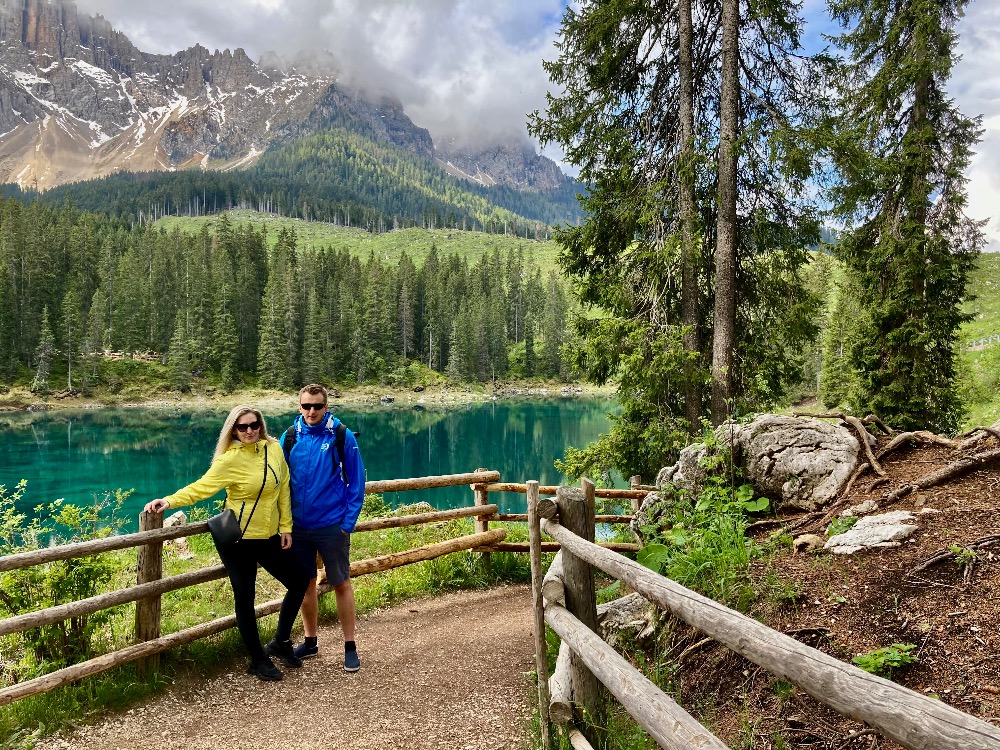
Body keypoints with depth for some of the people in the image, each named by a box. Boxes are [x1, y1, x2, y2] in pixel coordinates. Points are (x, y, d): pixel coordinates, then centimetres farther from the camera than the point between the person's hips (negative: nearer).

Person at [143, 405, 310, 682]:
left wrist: (285, 527, 4)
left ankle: (280, 642, 31)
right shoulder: (230, 459, -14)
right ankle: (258, 660, 23)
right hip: (239, 539, -6)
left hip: (269, 536, 6)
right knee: (245, 599, 4)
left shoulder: (274, 449, 0)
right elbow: (201, 487, -16)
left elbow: (283, 489, 4)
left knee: (299, 582, 12)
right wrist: (169, 501, -31)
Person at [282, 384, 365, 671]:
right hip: (298, 526, 3)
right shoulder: (289, 437, 0)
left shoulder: (343, 437, -8)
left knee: (341, 584, 5)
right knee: (305, 583, 15)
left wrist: (348, 521, -9)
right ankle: (310, 642, 31)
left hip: (332, 526, -3)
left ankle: (350, 647, 18)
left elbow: (356, 481, -5)